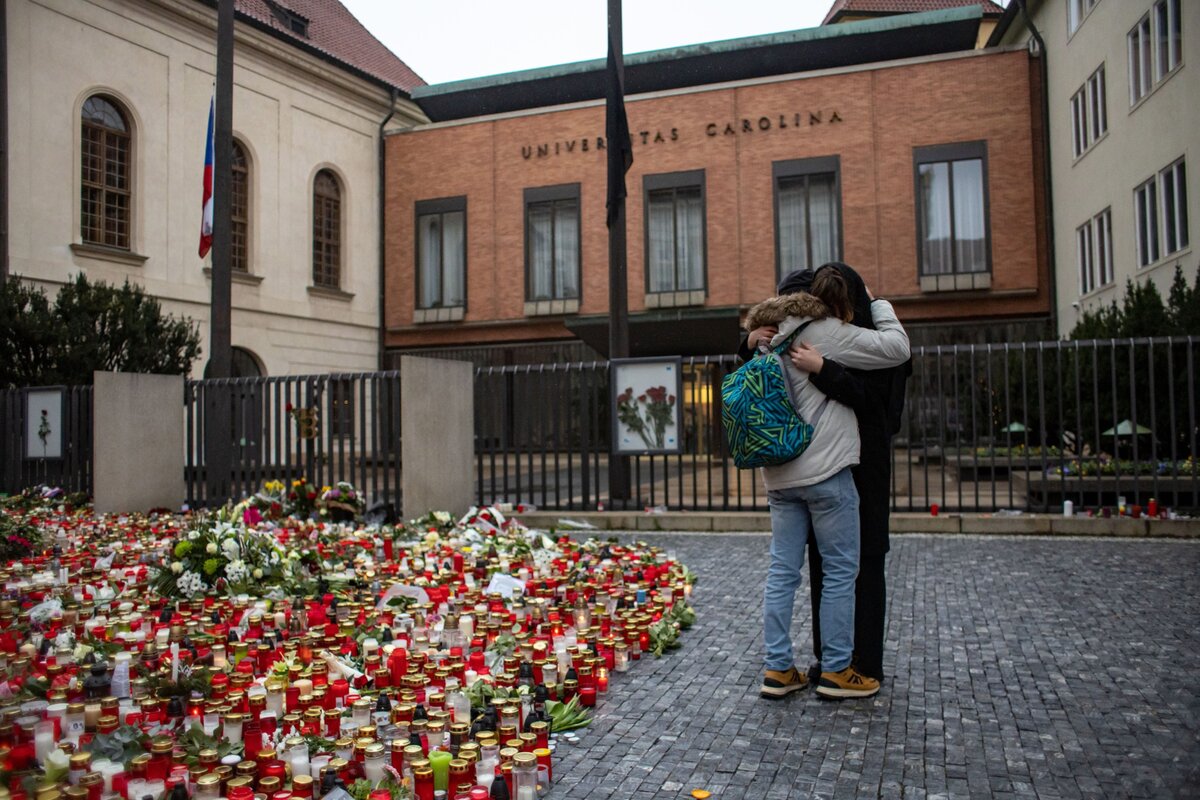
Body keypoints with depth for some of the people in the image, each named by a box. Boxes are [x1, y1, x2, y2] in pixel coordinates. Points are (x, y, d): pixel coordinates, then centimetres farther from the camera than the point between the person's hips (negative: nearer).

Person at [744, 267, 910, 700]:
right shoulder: (828, 333, -8)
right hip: (826, 472, -7)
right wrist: (879, 304, 8)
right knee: (840, 571, 4)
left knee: (782, 571, 9)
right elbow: (897, 347, -6)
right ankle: (836, 671, 11)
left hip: (780, 475, 7)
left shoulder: (771, 341, 14)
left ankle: (778, 668, 14)